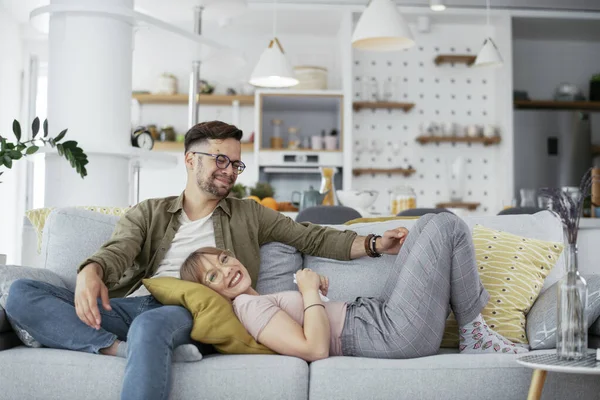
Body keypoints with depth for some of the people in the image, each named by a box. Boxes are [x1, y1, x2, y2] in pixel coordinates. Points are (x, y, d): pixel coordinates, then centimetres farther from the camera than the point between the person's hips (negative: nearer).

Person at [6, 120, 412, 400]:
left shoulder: (249, 214, 24)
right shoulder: (148, 212, 22)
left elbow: (312, 237, 18)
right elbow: (118, 251, 4)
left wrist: (373, 244, 4)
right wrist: (91, 272, -21)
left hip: (194, 310, -2)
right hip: (130, 304, 3)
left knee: (151, 325, -41)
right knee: (22, 292, -21)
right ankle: (125, 349, -33)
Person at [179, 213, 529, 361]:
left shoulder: (260, 303, 17)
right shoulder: (248, 306, -15)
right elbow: (316, 349, -27)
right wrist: (310, 290, -16)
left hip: (378, 313, 10)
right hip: (399, 333, -10)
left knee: (431, 223, 15)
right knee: (448, 226, -6)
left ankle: (476, 338, 11)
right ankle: (475, 335, 5)